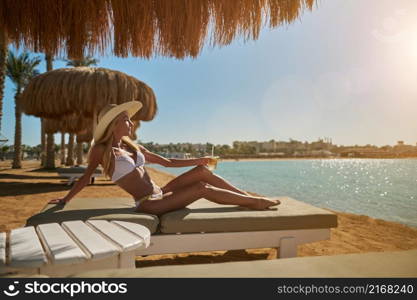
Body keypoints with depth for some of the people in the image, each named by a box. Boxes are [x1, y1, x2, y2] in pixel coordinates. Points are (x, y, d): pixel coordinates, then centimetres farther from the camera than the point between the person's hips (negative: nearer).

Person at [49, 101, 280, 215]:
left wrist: (197, 160, 13)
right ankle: (255, 202, -7)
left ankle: (249, 197, 3)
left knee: (203, 171, -6)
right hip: (148, 204, -7)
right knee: (202, 188, -17)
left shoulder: (134, 147, 14)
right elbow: (87, 176, 1)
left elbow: (167, 162, 17)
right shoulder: (101, 150, -5)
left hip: (160, 193, 7)